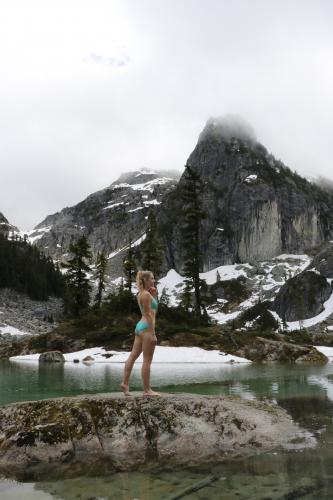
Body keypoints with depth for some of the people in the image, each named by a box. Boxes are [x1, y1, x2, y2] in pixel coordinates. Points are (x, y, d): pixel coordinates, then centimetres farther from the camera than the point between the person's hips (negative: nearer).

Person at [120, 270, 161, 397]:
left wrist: (154, 295, 14)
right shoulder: (146, 294, -12)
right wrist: (153, 333, -19)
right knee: (147, 361, -4)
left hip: (140, 326, 10)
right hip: (146, 327, -10)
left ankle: (125, 383, 14)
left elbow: (153, 311, 23)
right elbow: (148, 314, -18)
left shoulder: (141, 294, 16)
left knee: (133, 356, 11)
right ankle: (147, 390, 1)